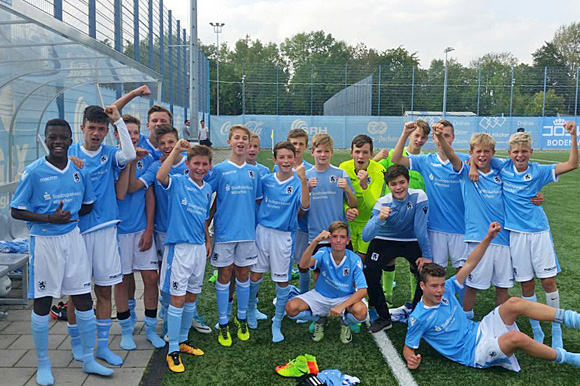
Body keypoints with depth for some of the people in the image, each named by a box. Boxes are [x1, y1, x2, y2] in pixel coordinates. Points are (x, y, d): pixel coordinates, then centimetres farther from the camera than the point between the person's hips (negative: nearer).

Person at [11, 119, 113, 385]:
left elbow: (88, 205, 16)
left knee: (84, 300, 7)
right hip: (44, 241, -3)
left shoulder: (80, 170, 2)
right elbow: (16, 211, -7)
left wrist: (71, 216, 0)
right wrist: (49, 219, -20)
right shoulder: (33, 172, -9)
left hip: (73, 238, 4)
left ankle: (88, 360, 23)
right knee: (42, 303, 7)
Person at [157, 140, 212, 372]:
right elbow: (161, 177, -31)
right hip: (179, 247, -6)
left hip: (199, 247, 6)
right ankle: (173, 351, 9)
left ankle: (182, 340, 31)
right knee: (177, 298, -2)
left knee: (191, 296, 15)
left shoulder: (207, 189, 11)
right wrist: (176, 150, -29)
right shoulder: (177, 182, -7)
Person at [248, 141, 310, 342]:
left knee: (282, 280, 4)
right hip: (262, 231, 2)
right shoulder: (266, 180, 3)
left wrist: (303, 180, -32)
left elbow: (304, 206, -23)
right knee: (255, 274, 7)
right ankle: (250, 309, 35)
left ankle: (277, 324, 20)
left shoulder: (298, 182, -5)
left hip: (283, 235, -2)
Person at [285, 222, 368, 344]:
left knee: (361, 312, -34)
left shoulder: (355, 259, -17)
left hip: (345, 298, -1)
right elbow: (303, 265, -36)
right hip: (320, 296, 1)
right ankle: (320, 319, 10)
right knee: (291, 308, -22)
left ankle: (345, 323, 6)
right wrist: (315, 241, -49)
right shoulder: (324, 253, -17)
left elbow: (362, 290, -21)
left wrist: (341, 306, -34)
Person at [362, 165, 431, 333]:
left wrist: (427, 257, -12)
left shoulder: (419, 196, -22)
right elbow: (366, 236, -31)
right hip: (385, 241, 0)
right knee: (369, 275, -15)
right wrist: (379, 219, -47)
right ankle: (383, 317, 7)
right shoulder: (383, 203, -21)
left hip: (412, 241, 0)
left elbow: (420, 230, -16)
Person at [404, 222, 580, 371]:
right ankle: (564, 357, -6)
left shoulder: (446, 289, -4)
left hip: (479, 330, 6)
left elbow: (469, 265, -2)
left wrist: (488, 238, -10)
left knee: (514, 303, -16)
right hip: (474, 354, -6)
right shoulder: (418, 318, -18)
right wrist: (411, 359, -34)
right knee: (516, 337, -30)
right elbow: (408, 347, -9)